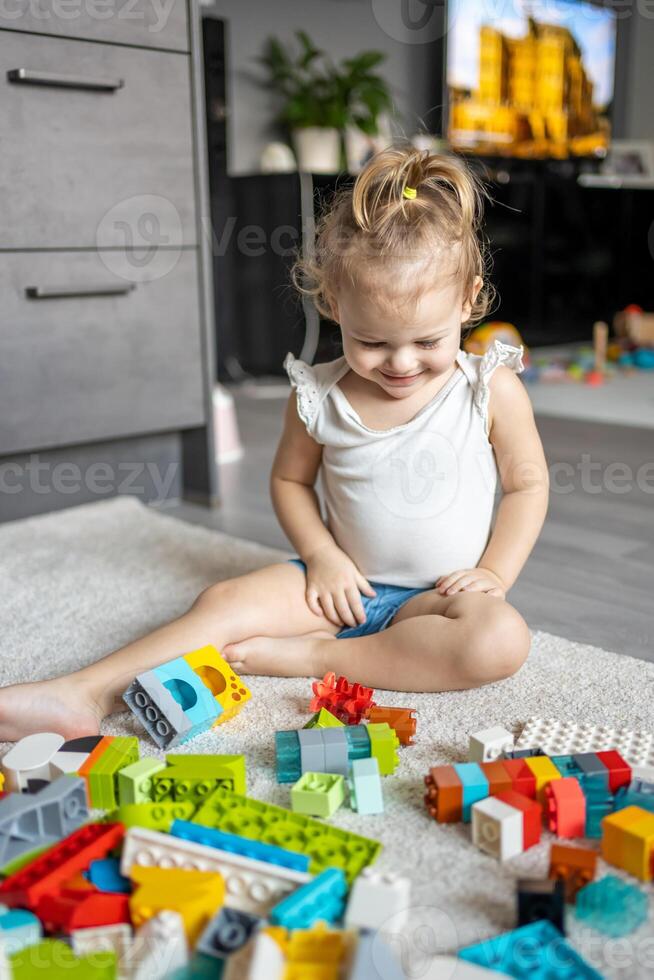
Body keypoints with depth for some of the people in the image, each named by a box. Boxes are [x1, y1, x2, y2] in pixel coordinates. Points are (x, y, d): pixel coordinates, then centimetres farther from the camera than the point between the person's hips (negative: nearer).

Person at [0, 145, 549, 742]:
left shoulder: (493, 389, -9)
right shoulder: (319, 397, -6)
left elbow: (528, 484, 0)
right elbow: (290, 479, 9)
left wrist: (495, 573, -10)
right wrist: (321, 554, -6)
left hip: (438, 594, -1)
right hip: (346, 583, 1)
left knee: (502, 640, -32)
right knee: (227, 602, -19)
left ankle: (310, 655, -27)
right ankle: (86, 695, -22)